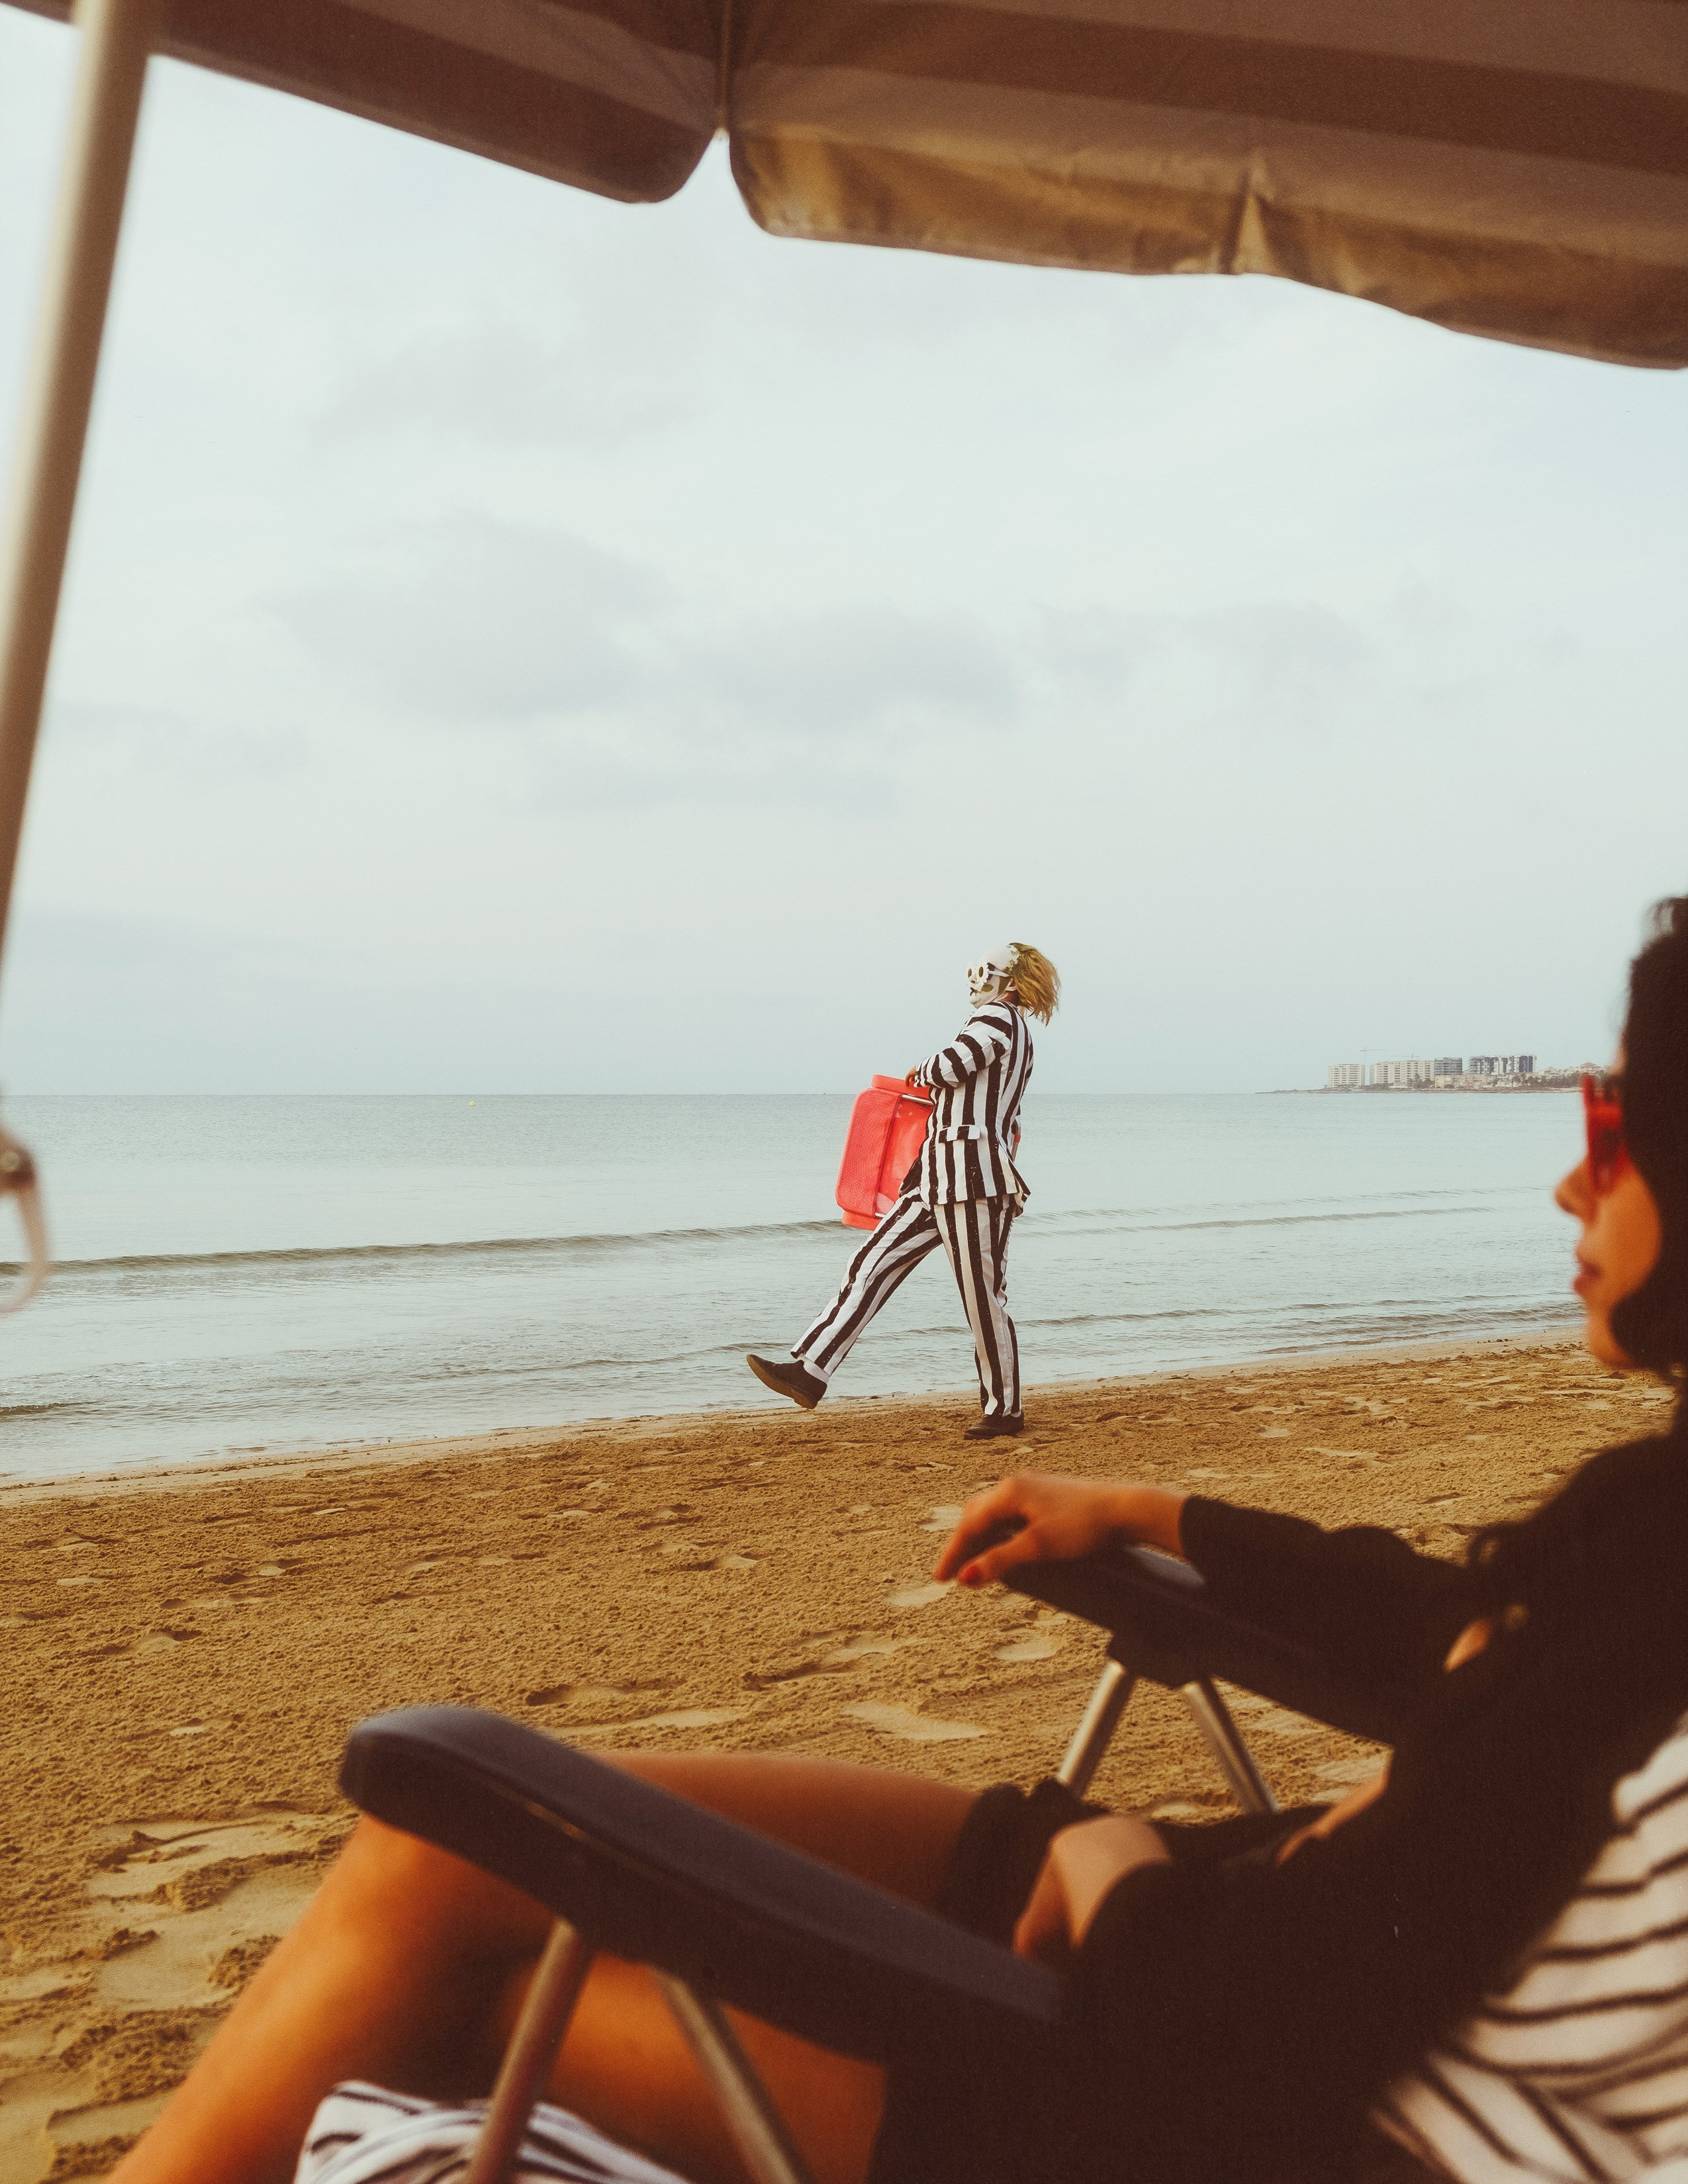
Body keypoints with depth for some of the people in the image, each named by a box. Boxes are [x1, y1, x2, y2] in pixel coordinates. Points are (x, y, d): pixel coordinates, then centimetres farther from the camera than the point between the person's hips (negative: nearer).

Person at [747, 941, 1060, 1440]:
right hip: (939, 1176, 10)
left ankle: (1005, 1410, 10)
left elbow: (951, 1066, -21)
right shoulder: (1017, 1037, 24)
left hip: (972, 1176, -10)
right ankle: (810, 1371, -4)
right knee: (873, 1265, 0)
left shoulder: (997, 1017, -5)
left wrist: (922, 1074, 1)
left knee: (983, 1297, -3)